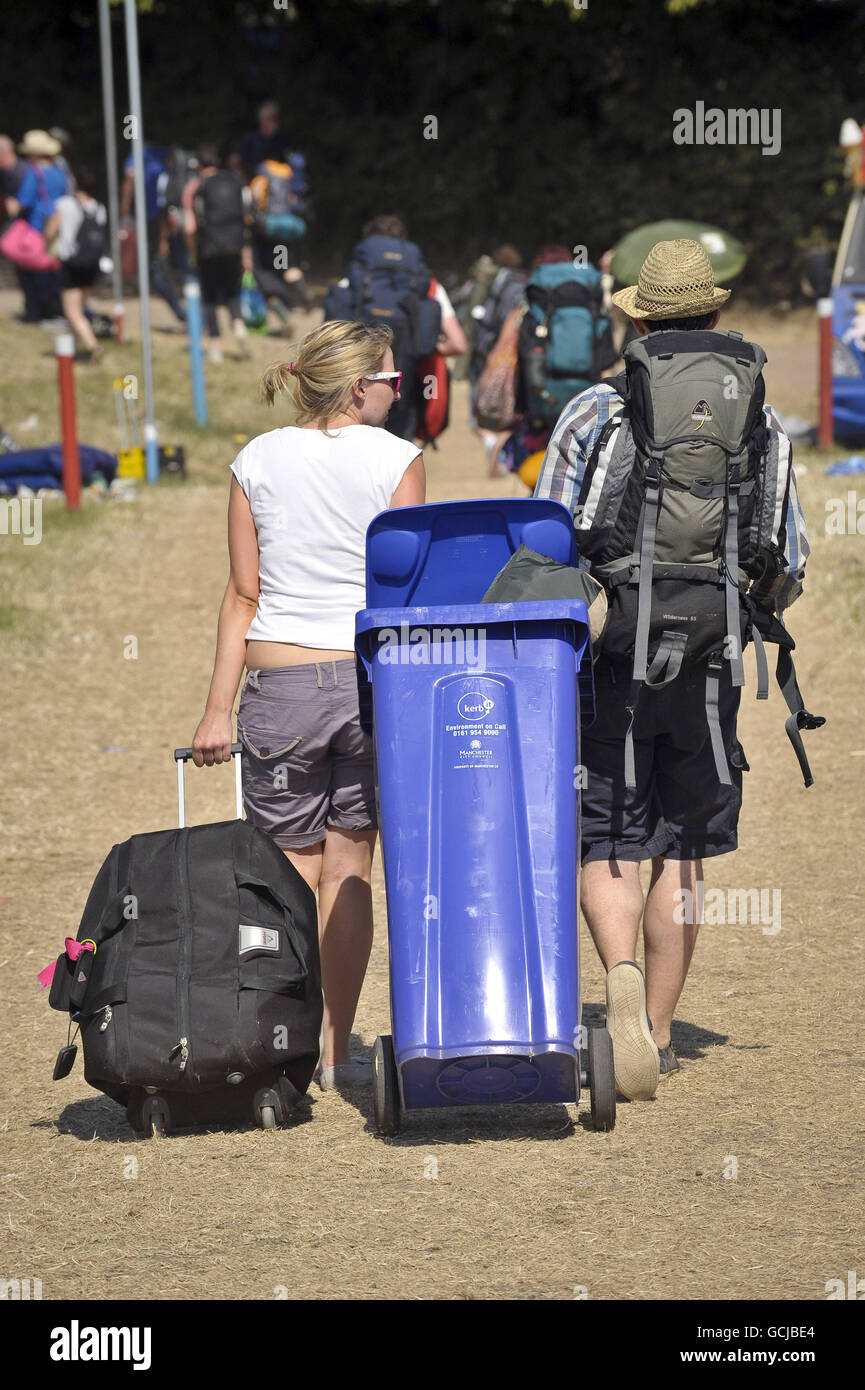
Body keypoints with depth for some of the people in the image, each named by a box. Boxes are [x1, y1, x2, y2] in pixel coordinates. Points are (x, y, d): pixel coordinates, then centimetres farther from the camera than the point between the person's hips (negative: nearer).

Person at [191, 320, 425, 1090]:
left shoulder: (257, 461, 3)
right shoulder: (394, 460, -3)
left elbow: (243, 594, 3)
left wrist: (220, 708, 5)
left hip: (280, 683, 1)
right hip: (369, 675, -1)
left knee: (292, 875, 5)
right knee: (349, 868, 8)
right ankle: (336, 1053, 8)